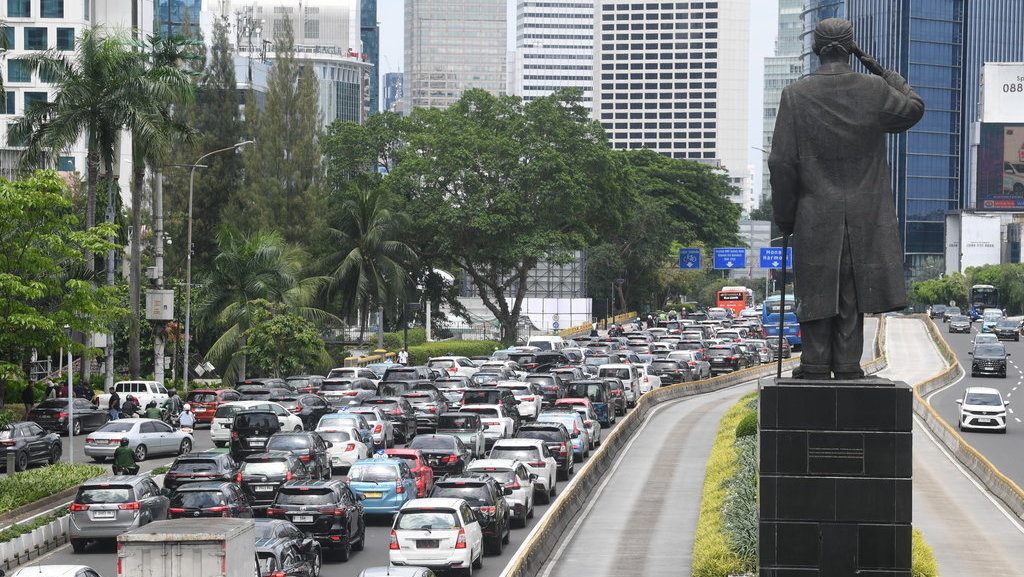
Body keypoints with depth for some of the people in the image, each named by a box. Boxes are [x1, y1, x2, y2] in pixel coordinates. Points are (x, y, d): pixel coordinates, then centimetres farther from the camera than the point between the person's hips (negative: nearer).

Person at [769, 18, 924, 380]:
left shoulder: (795, 95, -6)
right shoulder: (875, 90, -4)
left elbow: (782, 164, -4)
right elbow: (914, 109, 17)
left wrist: (784, 217, 5)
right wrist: (885, 73, 19)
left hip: (814, 218, -1)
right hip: (865, 221, 1)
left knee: (816, 292, 5)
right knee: (852, 295, 6)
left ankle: (816, 365, 4)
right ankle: (847, 366, 5)